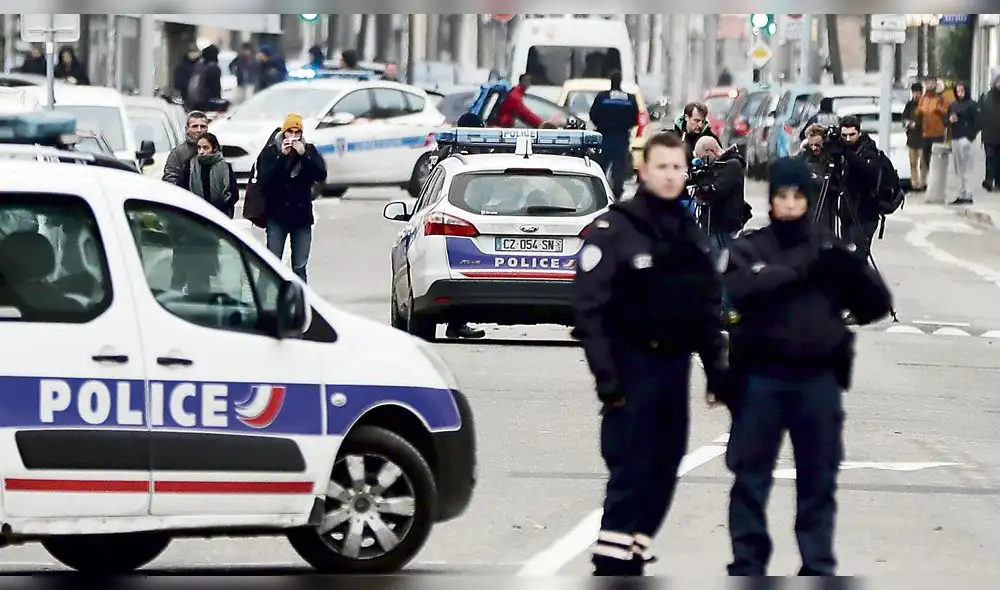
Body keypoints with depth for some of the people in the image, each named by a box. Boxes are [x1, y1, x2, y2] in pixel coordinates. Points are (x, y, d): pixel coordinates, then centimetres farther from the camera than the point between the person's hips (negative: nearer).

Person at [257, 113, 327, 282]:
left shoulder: (309, 150, 5)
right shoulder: (270, 152, -1)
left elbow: (321, 175, -8)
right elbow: (264, 180, -14)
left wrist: (304, 155, -18)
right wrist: (282, 156, -20)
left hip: (301, 215, 2)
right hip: (277, 215, -2)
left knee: (300, 267, 3)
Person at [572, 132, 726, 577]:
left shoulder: (691, 235, 13)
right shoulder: (614, 230, -9)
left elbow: (709, 307, 18)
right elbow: (590, 308, -14)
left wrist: (715, 367, 11)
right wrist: (607, 377, -18)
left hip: (675, 364, 7)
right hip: (633, 365, -7)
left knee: (663, 470, 7)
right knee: (630, 470, -11)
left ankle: (631, 562, 15)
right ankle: (609, 568, -9)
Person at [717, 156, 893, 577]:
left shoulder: (830, 248, 9)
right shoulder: (748, 249, 3)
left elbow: (877, 306, 5)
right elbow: (738, 291, -18)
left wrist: (854, 269, -14)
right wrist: (798, 268, -22)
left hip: (818, 380, 2)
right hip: (761, 378, -2)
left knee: (819, 480, 6)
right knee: (751, 478, 3)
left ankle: (818, 570, 13)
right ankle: (747, 568, 11)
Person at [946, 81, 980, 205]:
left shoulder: (972, 105, -2)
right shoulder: (952, 105, 16)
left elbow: (977, 123, -7)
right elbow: (947, 122, 22)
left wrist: (971, 136, -15)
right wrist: (950, 120, -1)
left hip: (966, 139, -6)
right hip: (955, 139, 6)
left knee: (966, 169, -9)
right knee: (959, 170, 7)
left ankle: (968, 196, -10)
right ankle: (961, 195, 9)